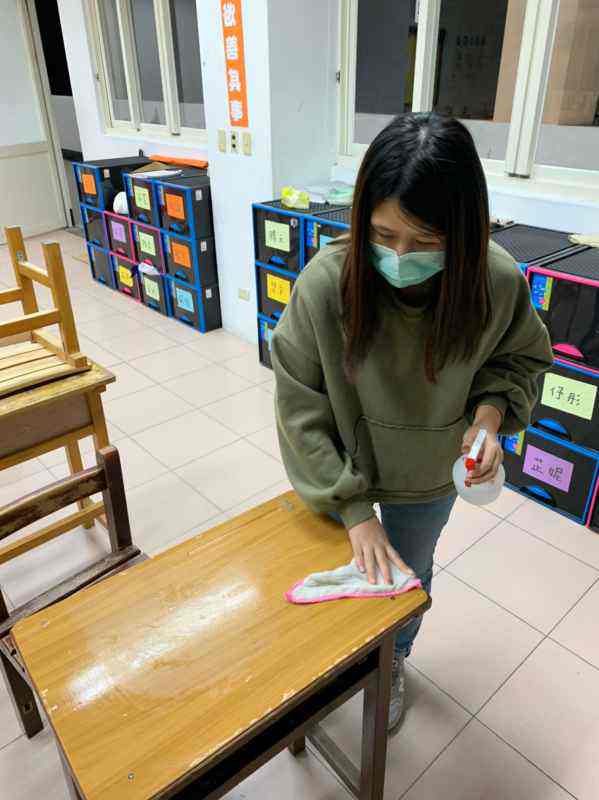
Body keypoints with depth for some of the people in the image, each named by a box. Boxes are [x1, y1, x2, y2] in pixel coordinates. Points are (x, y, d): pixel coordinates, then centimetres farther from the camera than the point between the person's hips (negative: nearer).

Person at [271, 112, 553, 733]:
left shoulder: (498, 281, -27)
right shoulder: (326, 282, -32)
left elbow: (523, 357, -4)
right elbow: (301, 412, -22)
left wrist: (490, 409, -24)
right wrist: (352, 508, -22)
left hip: (428, 476, 1)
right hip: (338, 470, 0)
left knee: (410, 572, 25)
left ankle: (393, 663, 60)